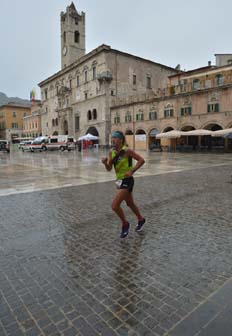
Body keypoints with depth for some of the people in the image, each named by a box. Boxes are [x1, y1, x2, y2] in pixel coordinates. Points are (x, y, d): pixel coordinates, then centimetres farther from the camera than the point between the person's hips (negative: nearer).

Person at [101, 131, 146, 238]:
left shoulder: (127, 150, -16)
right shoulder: (111, 152, 4)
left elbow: (141, 160, -14)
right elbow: (109, 169, 4)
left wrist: (131, 171, -21)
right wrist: (105, 162, -16)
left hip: (127, 181, -8)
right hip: (120, 180, 8)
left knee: (115, 206, -12)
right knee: (130, 204, 24)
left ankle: (125, 224, 14)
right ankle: (141, 219, 48)